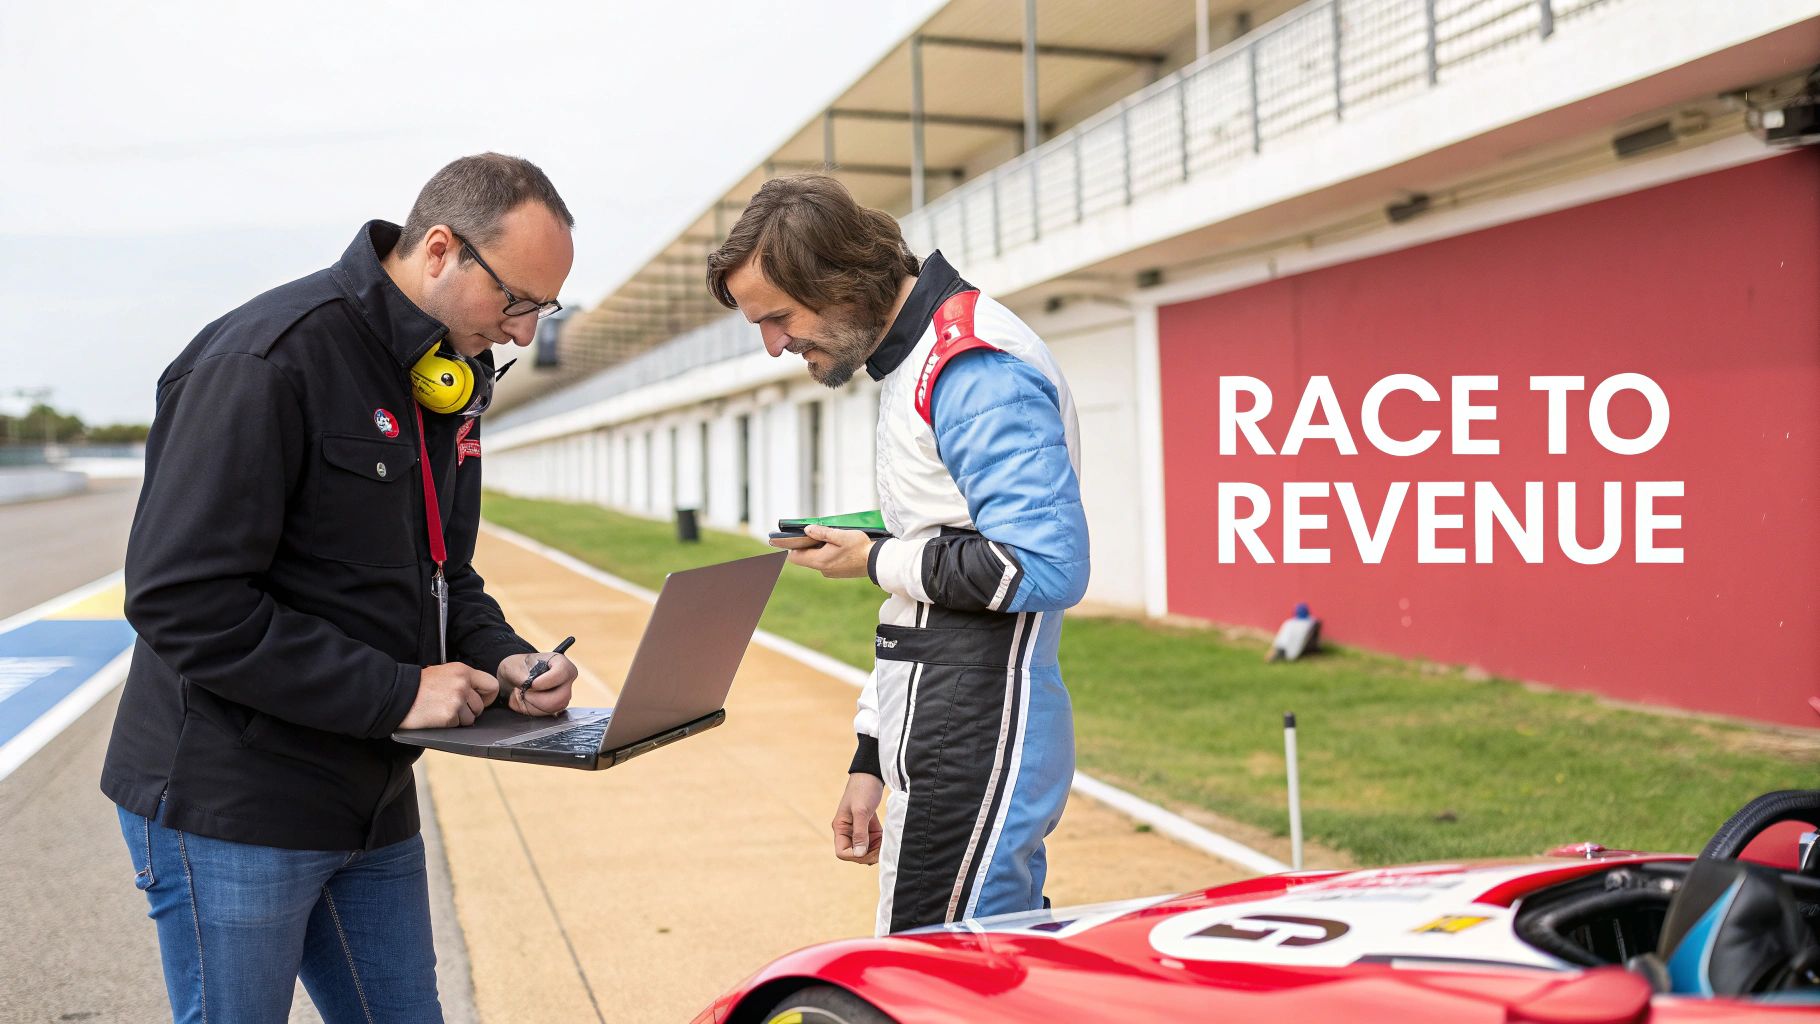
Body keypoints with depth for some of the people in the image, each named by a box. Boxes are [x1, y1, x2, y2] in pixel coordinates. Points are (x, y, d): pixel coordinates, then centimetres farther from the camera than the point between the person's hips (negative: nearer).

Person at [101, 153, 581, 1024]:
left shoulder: (450, 375, 8)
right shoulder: (265, 361, -19)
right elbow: (184, 600, -24)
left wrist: (502, 658, -4)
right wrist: (396, 693, -23)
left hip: (371, 805, 8)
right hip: (233, 806, -8)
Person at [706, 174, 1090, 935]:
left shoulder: (974, 367, -14)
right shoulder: (912, 365, 18)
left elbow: (1044, 568, -23)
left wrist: (876, 560, -9)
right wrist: (871, 761, 19)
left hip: (977, 750, -10)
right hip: (937, 755, 10)